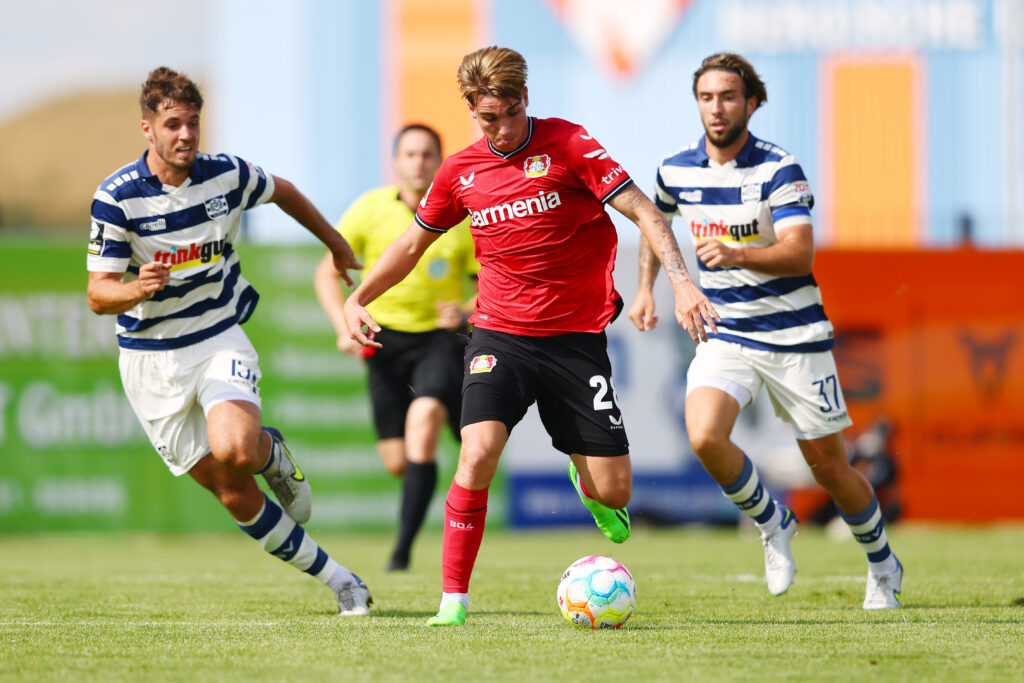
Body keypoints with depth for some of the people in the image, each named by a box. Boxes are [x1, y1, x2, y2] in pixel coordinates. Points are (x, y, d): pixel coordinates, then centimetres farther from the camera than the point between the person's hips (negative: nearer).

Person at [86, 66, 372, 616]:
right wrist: (139, 288, -34)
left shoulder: (228, 176, -7)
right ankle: (337, 580, 11)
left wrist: (335, 242, 30)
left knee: (234, 451, -30)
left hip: (220, 341, 1)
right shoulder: (116, 198, -14)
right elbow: (98, 295, -12)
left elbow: (283, 193, 17)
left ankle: (271, 452, 7)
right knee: (236, 497, -3)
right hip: (151, 359, -1)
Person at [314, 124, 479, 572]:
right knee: (397, 462, -2)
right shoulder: (370, 209, -2)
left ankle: (403, 548, -28)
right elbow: (326, 273, 4)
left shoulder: (463, 218, -4)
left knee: (424, 416, -30)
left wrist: (467, 311, -19)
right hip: (385, 337, 2)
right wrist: (345, 327, -10)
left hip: (440, 337, -2)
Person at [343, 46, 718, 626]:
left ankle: (583, 479, 38)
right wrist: (358, 300, 15)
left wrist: (681, 280, -23)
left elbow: (642, 210, -10)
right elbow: (413, 244, 21)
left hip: (577, 335, -1)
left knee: (613, 494, -2)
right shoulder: (461, 172, 5)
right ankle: (453, 599, -12)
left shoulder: (566, 144, -6)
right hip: (500, 334, 1)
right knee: (479, 453, -24)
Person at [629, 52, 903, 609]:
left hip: (794, 334, -3)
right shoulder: (677, 170, 0)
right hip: (724, 335, 3)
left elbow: (800, 253, -26)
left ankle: (882, 565, 31)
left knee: (828, 468, 4)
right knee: (704, 436, -23)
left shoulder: (778, 169, -14)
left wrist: (738, 255, -42)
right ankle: (771, 524, 5)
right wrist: (646, 287, 12)